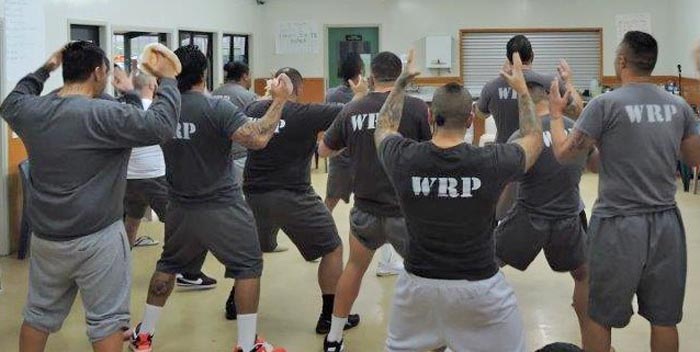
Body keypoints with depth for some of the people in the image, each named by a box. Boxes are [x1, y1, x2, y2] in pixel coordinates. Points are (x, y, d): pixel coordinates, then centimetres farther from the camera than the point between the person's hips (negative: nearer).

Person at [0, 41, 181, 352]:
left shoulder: (30, 111, 0)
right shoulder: (103, 115, -20)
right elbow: (161, 126, -23)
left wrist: (44, 70, 30)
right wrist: (167, 79, -11)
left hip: (45, 237, 6)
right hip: (98, 239, -6)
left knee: (39, 313, 19)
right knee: (106, 318, 5)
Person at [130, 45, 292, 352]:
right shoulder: (217, 108, -19)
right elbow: (258, 139, -26)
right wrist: (279, 100, -19)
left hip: (181, 207, 6)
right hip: (222, 206, -5)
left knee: (168, 265, 22)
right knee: (248, 267, 7)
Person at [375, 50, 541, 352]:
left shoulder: (404, 159, -13)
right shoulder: (491, 162, -17)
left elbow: (384, 128, 12)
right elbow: (534, 140, 6)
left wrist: (402, 82, 21)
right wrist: (521, 89, 15)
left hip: (418, 283, 2)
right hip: (479, 286, -2)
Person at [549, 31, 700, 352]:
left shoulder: (607, 104, -11)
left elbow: (563, 153, -6)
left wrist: (556, 115, 11)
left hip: (620, 224, -4)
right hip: (666, 223, 5)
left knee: (600, 317, 10)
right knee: (664, 319, 13)